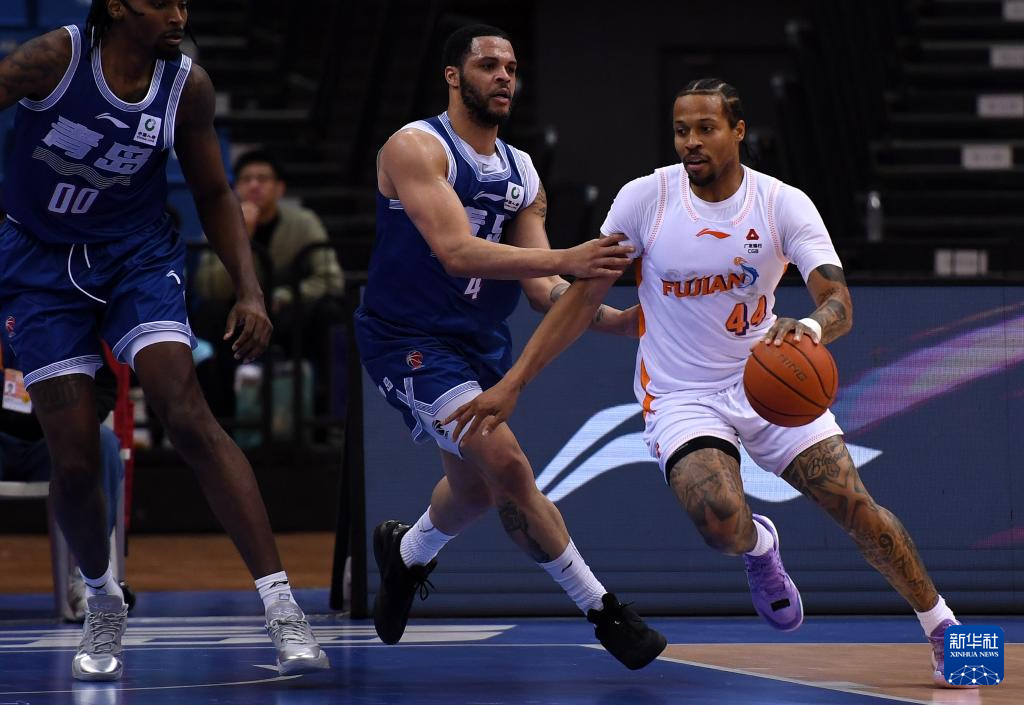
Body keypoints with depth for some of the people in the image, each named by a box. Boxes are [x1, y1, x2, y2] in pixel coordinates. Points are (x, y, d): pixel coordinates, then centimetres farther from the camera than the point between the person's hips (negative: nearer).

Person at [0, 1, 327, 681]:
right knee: (75, 460, -5)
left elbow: (214, 195, 6)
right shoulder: (56, 57, -18)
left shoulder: (187, 85, -7)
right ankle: (103, 605, 24)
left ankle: (282, 608, -23)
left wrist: (250, 291, -3)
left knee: (188, 416, -19)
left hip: (138, 256, 1)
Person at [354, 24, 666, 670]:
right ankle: (603, 611, -12)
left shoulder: (522, 174, 6)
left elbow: (539, 286, 4)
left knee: (476, 487, 21)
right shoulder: (416, 148, -16)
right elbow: (457, 252, -29)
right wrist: (565, 259, -39)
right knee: (508, 467, -21)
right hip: (413, 341, -8)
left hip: (483, 342, 8)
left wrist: (612, 319, -14)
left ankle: (406, 555, 53)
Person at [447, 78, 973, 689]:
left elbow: (840, 302, -21)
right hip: (682, 397, -1)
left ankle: (943, 627, 15)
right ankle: (759, 547, 11)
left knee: (856, 507, -8)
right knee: (723, 526, -28)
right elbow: (584, 299, -3)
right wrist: (512, 385, -7)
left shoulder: (785, 204, -11)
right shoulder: (645, 198, -10)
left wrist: (811, 328, -46)